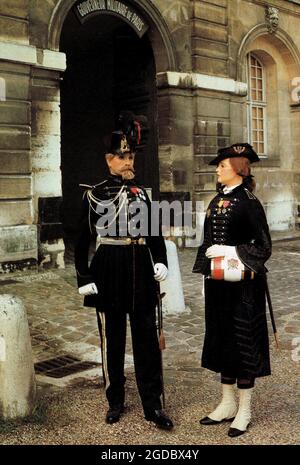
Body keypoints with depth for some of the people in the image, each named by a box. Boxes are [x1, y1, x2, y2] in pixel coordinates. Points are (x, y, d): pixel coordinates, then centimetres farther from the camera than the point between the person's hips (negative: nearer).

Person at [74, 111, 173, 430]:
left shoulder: (141, 193, 9)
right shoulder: (94, 194, 0)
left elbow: (155, 233, 13)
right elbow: (83, 240, 0)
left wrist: (161, 262, -2)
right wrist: (83, 277, -6)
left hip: (141, 272, 3)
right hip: (109, 273, -2)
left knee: (146, 338, 4)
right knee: (112, 338, 9)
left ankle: (152, 405, 13)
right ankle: (115, 401, 25)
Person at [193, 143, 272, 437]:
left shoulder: (249, 202, -11)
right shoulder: (217, 200, 11)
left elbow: (264, 248, -11)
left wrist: (231, 252, -20)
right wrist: (206, 278, 14)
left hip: (242, 283, -7)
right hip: (217, 283, 8)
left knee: (243, 342, 3)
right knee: (221, 339, 14)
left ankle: (244, 411, 17)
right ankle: (228, 403, 29)